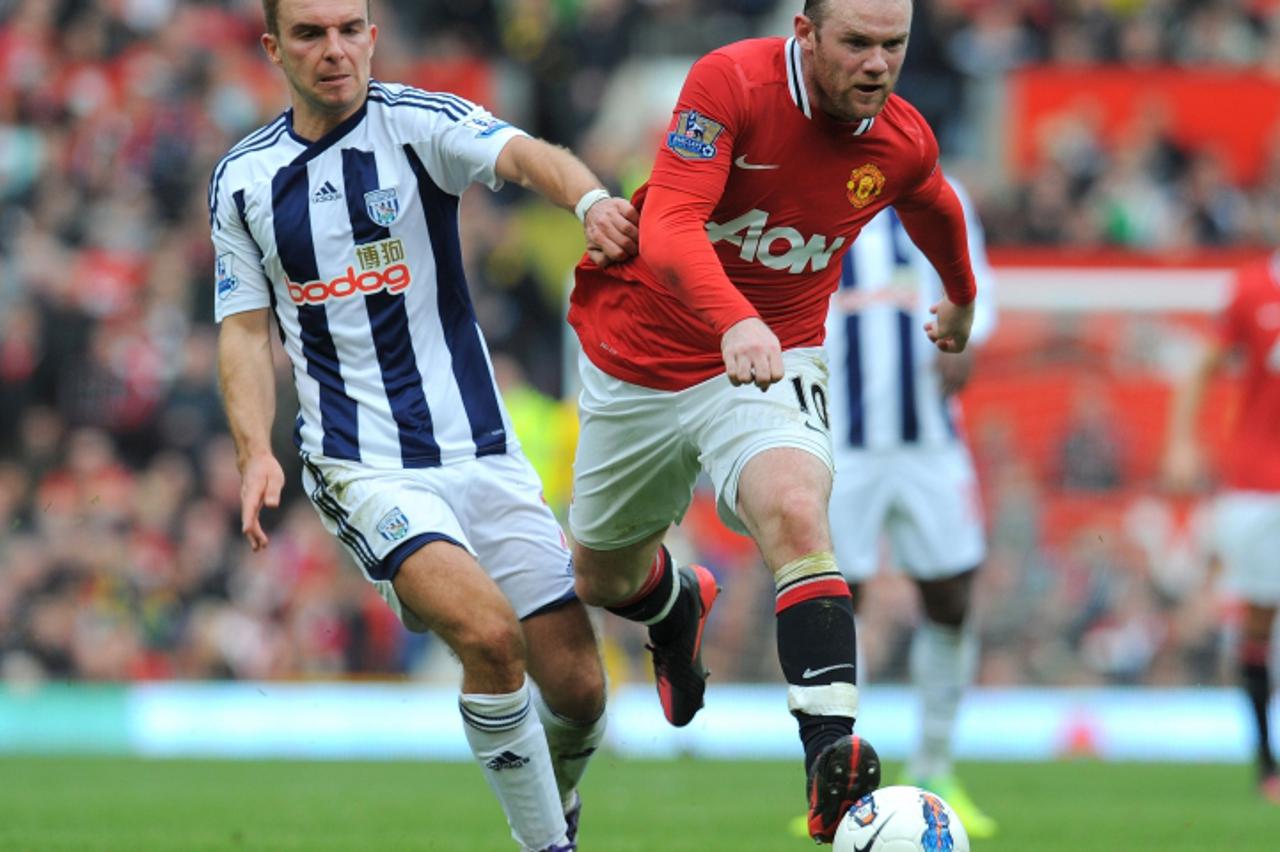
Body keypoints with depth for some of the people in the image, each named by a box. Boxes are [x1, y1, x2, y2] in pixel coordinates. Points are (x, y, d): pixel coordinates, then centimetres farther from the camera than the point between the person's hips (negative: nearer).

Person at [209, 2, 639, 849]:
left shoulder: (419, 122, -3)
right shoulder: (243, 178, 6)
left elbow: (525, 155, -22)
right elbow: (246, 329, 11)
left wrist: (591, 199, -45)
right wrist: (256, 452, -5)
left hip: (481, 451, 1)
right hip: (362, 468, -1)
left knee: (576, 685, -2)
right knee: (487, 630, -26)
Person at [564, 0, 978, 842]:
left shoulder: (904, 142, -8)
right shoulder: (732, 82, -22)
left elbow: (936, 211, 19)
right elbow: (667, 227, -34)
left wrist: (962, 300, 37)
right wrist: (734, 322, -52)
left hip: (771, 363, 0)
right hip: (642, 357, 0)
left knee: (796, 513, -32)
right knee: (604, 579, 17)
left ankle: (831, 758, -41)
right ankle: (678, 604, 56)